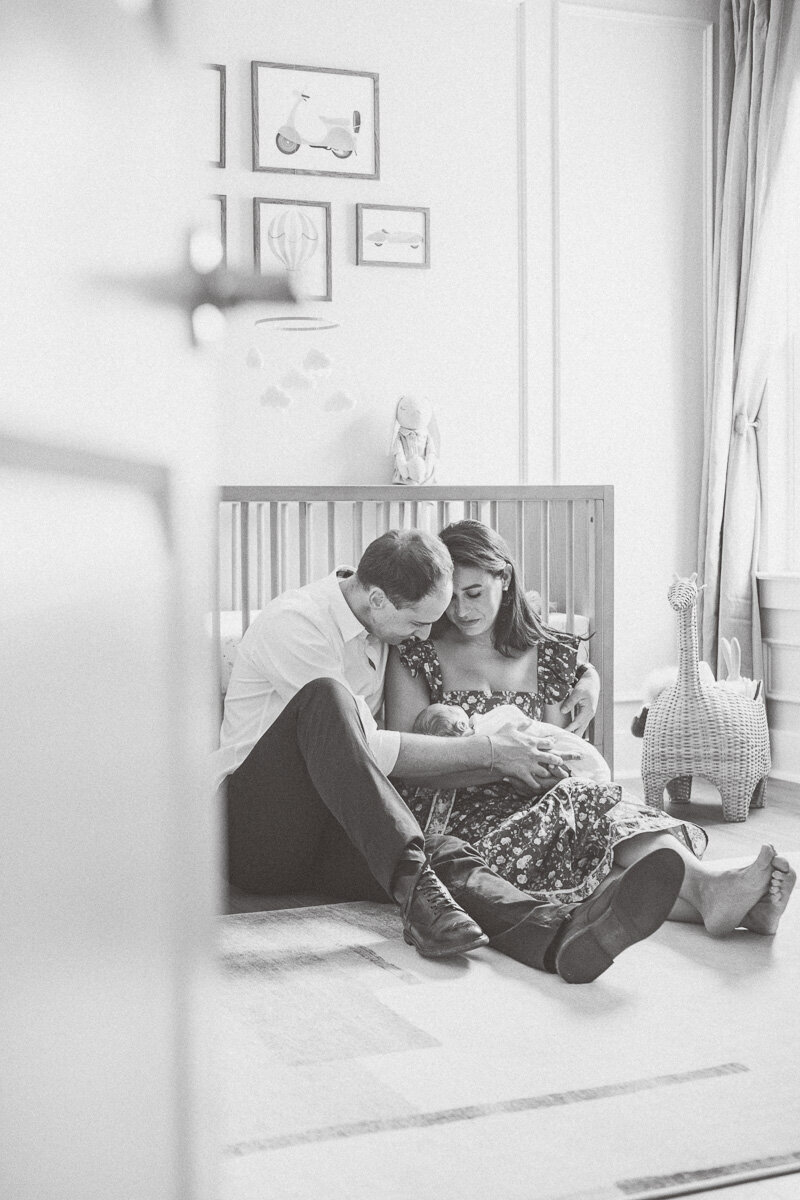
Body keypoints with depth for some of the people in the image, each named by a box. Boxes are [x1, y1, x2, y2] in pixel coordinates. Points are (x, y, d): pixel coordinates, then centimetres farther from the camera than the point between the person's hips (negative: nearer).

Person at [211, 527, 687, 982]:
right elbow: (373, 751, -18)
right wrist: (488, 751, -12)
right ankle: (415, 887, -41)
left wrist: (507, 766, 8)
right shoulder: (296, 622, -14)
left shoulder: (382, 626, 11)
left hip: (342, 836, 6)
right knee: (328, 697, -33)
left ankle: (556, 937, -56)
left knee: (444, 851, -27)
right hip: (253, 826, -6)